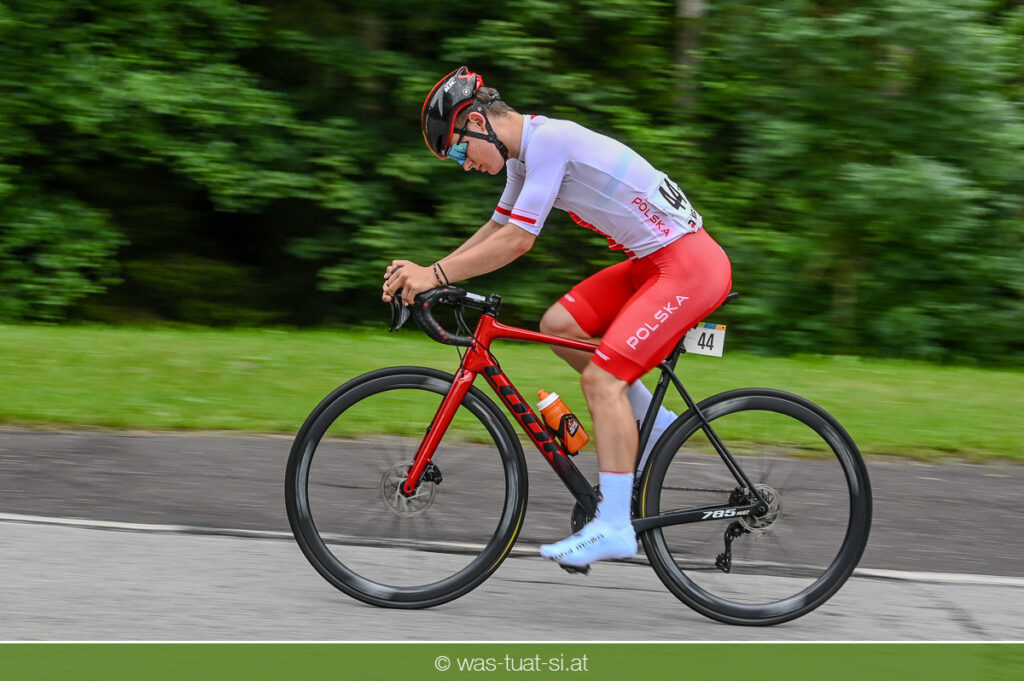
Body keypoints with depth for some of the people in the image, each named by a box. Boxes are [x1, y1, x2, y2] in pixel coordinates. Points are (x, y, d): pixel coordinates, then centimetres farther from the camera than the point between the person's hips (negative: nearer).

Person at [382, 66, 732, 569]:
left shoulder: (548, 140, -18)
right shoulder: (527, 152, 12)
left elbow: (518, 240, -22)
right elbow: (496, 230, 19)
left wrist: (435, 275, -18)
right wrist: (425, 273, 8)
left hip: (690, 263, -10)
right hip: (655, 260, 10)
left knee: (601, 376, -15)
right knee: (559, 325, 7)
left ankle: (613, 527, -14)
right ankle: (654, 424, 16)